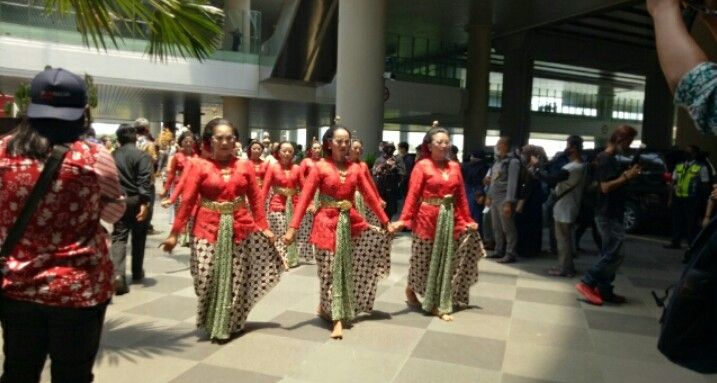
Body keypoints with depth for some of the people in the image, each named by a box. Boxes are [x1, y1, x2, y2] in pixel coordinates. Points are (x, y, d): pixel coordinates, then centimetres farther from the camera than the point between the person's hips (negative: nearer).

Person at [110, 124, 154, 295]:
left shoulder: (112, 156, 8)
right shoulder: (142, 155, -7)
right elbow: (145, 181, -18)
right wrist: (145, 202, -22)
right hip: (136, 201, -2)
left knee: (119, 237, 1)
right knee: (138, 237, 14)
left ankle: (117, 274, -17)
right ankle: (137, 272, 27)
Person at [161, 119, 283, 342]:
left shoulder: (245, 166, 4)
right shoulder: (200, 166, -2)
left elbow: (256, 199, 5)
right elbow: (187, 201, -5)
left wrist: (264, 227, 0)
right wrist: (174, 233, -8)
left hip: (240, 227, 2)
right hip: (209, 228, -2)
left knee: (237, 278, 6)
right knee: (208, 278, -1)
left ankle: (230, 324, 24)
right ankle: (212, 324, 21)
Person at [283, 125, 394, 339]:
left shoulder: (355, 168, 6)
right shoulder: (320, 167, -5)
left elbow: (370, 196, 9)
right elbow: (305, 198, -9)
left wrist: (385, 221, 7)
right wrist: (293, 228, -17)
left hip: (350, 222, 4)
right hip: (328, 222, -4)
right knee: (331, 269, 0)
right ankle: (337, 318, 10)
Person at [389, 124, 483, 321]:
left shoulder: (455, 167, 6)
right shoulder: (422, 166, -8)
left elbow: (461, 196, 8)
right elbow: (412, 195, -13)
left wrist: (467, 220, 6)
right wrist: (403, 220, -20)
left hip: (449, 218, 4)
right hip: (427, 217, -4)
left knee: (445, 261, 7)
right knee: (424, 260, 9)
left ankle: (439, 305, 18)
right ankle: (411, 289, 36)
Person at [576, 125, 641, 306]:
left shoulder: (611, 159, 16)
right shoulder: (605, 159, -15)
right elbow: (606, 187, -22)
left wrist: (627, 175, 10)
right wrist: (627, 177, -17)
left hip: (612, 214, 10)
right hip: (608, 215, -10)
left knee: (610, 254, 12)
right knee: (614, 254, -9)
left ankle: (604, 290, 17)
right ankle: (587, 283, -4)